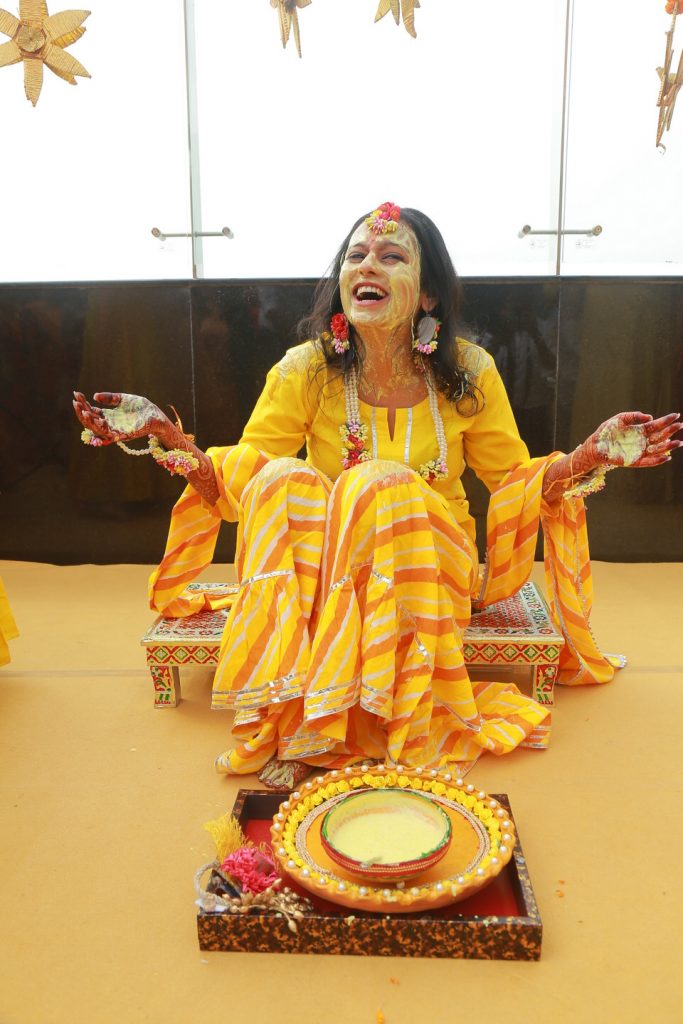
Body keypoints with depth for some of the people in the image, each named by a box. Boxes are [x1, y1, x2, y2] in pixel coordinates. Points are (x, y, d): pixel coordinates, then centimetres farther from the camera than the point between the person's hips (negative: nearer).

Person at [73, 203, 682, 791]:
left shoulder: (468, 373, -6)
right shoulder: (306, 372, -7)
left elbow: (515, 479, 2)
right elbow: (234, 483, -6)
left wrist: (587, 458, -16)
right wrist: (170, 438, -23)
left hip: (433, 568, 0)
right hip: (319, 569, 1)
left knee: (380, 485, -32)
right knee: (283, 480, -29)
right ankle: (283, 715, -26)